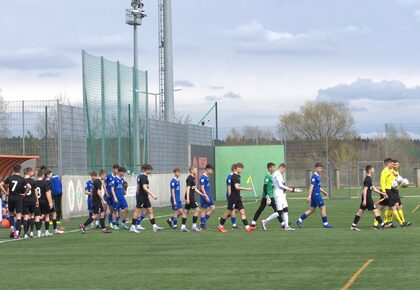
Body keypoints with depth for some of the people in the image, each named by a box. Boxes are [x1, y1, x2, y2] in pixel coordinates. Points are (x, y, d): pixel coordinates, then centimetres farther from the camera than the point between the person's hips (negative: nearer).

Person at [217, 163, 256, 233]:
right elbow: (236, 187, -25)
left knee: (242, 211, 0)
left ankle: (247, 227, -5)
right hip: (233, 197, -9)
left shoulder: (238, 176, 13)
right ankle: (220, 226, 13)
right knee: (229, 211, 0)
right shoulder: (234, 176, -15)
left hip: (237, 198, 9)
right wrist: (246, 189, -26)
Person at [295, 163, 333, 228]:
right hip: (315, 194, -10)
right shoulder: (314, 176, -14)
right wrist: (309, 196, -23)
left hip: (316, 194, 10)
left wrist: (324, 192, 25)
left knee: (312, 210, 11)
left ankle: (299, 220, 12)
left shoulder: (318, 176, 16)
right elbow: (311, 186, -19)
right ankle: (325, 223, 2)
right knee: (323, 208, -4)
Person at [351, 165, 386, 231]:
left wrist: (382, 193, 24)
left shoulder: (369, 179, 16)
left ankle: (353, 225, 8)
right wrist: (364, 200, -25)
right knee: (375, 211, -2)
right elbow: (365, 190, -21)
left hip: (365, 198, 10)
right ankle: (382, 224, 5)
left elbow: (373, 188, 23)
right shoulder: (368, 179, -15)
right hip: (367, 198, -10)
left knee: (360, 211, 8)